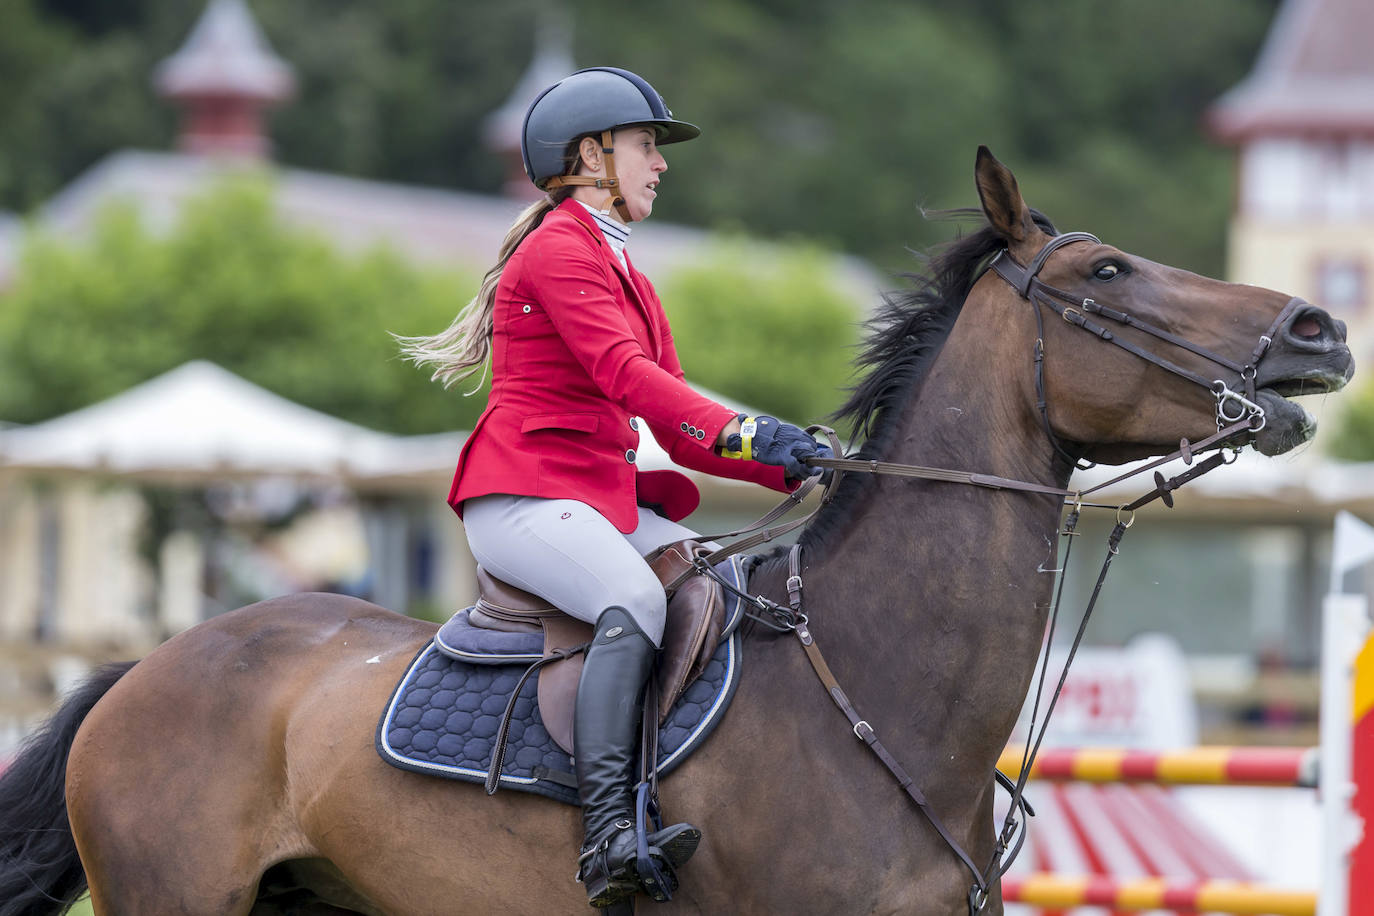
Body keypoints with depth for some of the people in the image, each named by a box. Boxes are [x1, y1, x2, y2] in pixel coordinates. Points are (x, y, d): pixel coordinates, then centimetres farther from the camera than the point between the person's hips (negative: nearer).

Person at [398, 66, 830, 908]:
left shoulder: (625, 272, 24)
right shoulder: (557, 250, -6)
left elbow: (676, 425, 19)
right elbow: (623, 372, -21)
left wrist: (794, 467, 4)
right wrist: (747, 431, -31)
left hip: (607, 499, 10)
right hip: (524, 497, -10)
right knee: (636, 599, -34)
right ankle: (609, 833, -44)